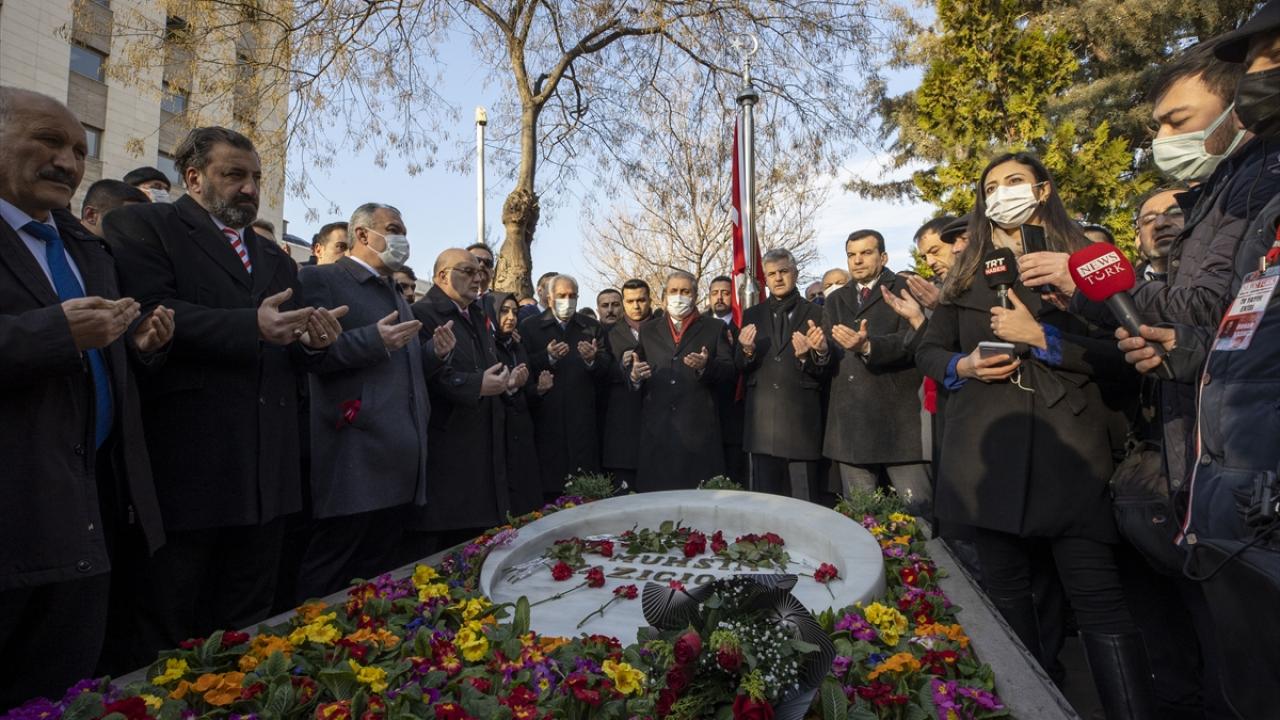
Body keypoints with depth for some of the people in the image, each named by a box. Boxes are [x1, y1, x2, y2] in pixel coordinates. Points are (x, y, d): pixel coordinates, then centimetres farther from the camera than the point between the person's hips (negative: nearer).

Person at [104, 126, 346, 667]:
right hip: (186, 463, -6)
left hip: (266, 473, 6)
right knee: (166, 629, 5)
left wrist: (313, 343, -4)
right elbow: (148, 313, -14)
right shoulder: (142, 226, 4)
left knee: (249, 626, 14)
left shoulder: (276, 260, 23)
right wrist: (252, 326, -25)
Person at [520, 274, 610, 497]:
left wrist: (592, 360, -14)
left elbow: (606, 372, 6)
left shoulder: (592, 328, 14)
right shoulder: (530, 327, 8)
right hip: (547, 418, -1)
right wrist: (548, 357, -16)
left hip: (583, 418, 2)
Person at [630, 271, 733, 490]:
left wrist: (705, 366, -17)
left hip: (698, 426, -1)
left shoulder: (714, 328, 11)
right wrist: (635, 376, -10)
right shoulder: (648, 330, 17)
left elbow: (728, 368, 2)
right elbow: (636, 372, 13)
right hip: (656, 428, 2)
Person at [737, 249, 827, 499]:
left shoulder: (816, 314, 4)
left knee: (803, 500, 3)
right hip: (763, 421, 2)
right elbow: (740, 367, 8)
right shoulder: (752, 315, 12)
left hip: (802, 419, -2)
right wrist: (747, 350, -13)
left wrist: (808, 355, -19)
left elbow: (824, 371, 0)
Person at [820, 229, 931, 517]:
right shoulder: (836, 301, 19)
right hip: (850, 424, 5)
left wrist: (868, 346, -30)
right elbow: (830, 356, 12)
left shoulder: (905, 291, 2)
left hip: (896, 419, -5)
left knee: (919, 510, -4)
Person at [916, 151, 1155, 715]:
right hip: (988, 448, 3)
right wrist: (962, 366, -4)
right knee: (1005, 586, 8)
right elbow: (928, 350, 16)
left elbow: (1118, 354, 0)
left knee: (1098, 596, -7)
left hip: (1067, 445, -2)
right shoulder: (966, 272, 17)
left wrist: (1040, 337, -11)